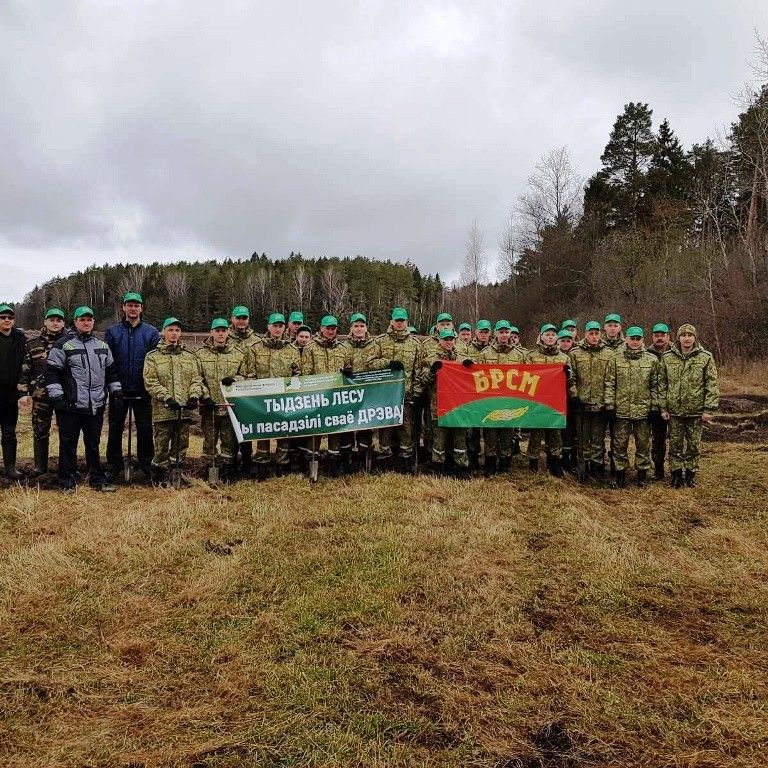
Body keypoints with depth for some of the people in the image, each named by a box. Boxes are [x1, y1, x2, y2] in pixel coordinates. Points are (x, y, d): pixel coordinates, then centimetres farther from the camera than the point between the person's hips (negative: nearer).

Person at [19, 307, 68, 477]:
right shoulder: (33, 344, 5)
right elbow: (25, 370, 4)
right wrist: (24, 392, -3)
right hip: (41, 394, 1)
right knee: (40, 431, 9)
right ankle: (40, 466, 21)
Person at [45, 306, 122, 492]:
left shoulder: (102, 346, 14)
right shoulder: (63, 346, -2)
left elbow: (111, 372, 21)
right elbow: (52, 373, -5)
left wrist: (116, 393, 12)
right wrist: (57, 398, -11)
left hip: (96, 406, 4)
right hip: (71, 406, -4)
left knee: (94, 444, 12)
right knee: (68, 445, 3)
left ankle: (98, 480, 19)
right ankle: (68, 482, 13)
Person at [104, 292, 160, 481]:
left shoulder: (151, 332, 2)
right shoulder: (112, 332, 2)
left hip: (142, 391, 0)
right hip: (119, 390, 0)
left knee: (145, 428, 6)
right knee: (115, 428, 8)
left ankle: (146, 463, 19)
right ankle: (113, 465, 19)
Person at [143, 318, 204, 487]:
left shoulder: (190, 356, 14)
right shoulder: (153, 357, 4)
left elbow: (196, 378, 10)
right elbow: (150, 382, -5)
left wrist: (194, 395, -8)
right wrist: (167, 398, -17)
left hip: (185, 409, 3)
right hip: (163, 410, -3)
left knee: (181, 446, 9)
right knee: (162, 446, 0)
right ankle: (159, 479, 12)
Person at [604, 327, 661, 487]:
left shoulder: (652, 360, 4)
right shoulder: (616, 359, 2)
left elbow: (655, 385, 5)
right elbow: (609, 383, 1)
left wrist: (655, 406, 0)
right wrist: (609, 404, -4)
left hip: (643, 409, 0)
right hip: (621, 409, 0)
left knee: (643, 443, 8)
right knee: (620, 443, 7)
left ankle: (642, 472, 21)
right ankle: (620, 473, 18)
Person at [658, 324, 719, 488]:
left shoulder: (706, 357, -3)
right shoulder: (667, 357, 2)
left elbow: (712, 384, -4)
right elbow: (662, 384, 5)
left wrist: (709, 409, -9)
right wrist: (663, 407, 0)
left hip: (696, 411, -1)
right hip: (674, 411, 1)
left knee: (694, 445, 9)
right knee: (675, 445, 8)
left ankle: (690, 474, 23)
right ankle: (676, 474, 20)